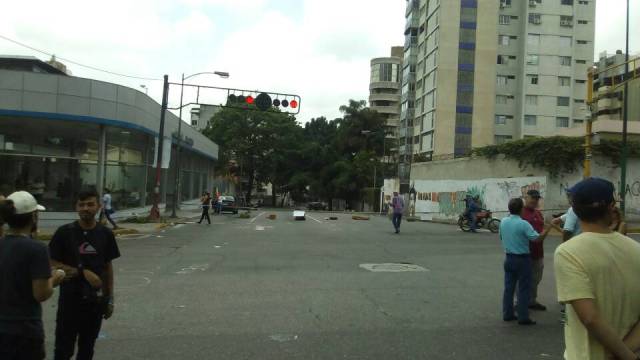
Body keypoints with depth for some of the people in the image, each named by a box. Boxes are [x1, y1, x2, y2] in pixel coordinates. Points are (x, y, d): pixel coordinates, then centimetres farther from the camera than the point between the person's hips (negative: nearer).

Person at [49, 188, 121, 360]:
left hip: (95, 300, 2)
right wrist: (83, 272, -18)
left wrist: (110, 299, 7)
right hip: (70, 299, -2)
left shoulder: (105, 234, 0)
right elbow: (53, 264, -8)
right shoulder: (65, 232, -8)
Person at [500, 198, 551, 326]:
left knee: (509, 287, 12)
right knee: (523, 289, 2)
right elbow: (538, 239, -21)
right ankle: (523, 317, 5)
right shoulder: (523, 224, -19)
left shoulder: (503, 222, 0)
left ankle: (507, 314, 17)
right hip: (522, 259, -6)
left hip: (509, 258, 6)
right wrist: (549, 227, -14)